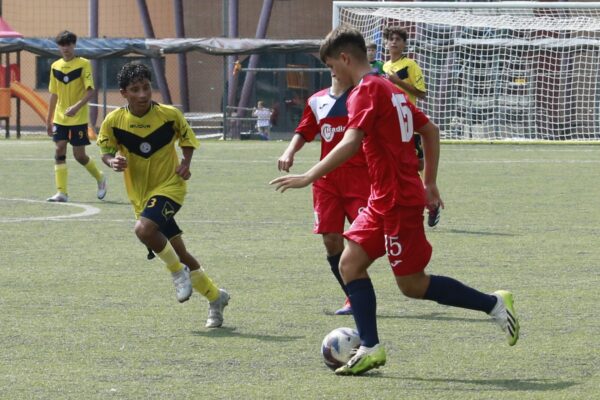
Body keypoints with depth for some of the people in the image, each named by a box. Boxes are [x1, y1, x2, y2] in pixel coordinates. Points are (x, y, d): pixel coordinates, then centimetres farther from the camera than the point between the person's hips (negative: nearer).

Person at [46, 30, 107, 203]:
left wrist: (77, 107, -29)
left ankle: (100, 178, 26)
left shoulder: (83, 64, -7)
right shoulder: (55, 66, 8)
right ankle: (61, 192, -5)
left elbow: (90, 91, -15)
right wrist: (49, 119, 14)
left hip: (79, 118, -4)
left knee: (79, 155, -1)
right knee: (59, 150, -6)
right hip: (60, 118, 4)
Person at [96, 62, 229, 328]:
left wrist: (186, 163, -13)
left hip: (169, 187, -4)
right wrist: (113, 161, -19)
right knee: (179, 254, 9)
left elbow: (187, 139, 4)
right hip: (140, 195, 4)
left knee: (144, 229, -32)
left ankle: (179, 271, -7)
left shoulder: (170, 115, -13)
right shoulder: (114, 121, -9)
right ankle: (215, 298, 29)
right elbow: (106, 151, 4)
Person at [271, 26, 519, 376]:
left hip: (398, 201, -10)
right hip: (384, 200, 10)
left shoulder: (366, 91, -14)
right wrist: (430, 184, 22)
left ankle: (493, 304, 6)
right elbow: (431, 131, 20)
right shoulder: (390, 90, 15)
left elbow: (351, 142, -27)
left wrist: (309, 177, -27)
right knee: (350, 262, 4)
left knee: (413, 285, -2)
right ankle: (370, 348, 0)